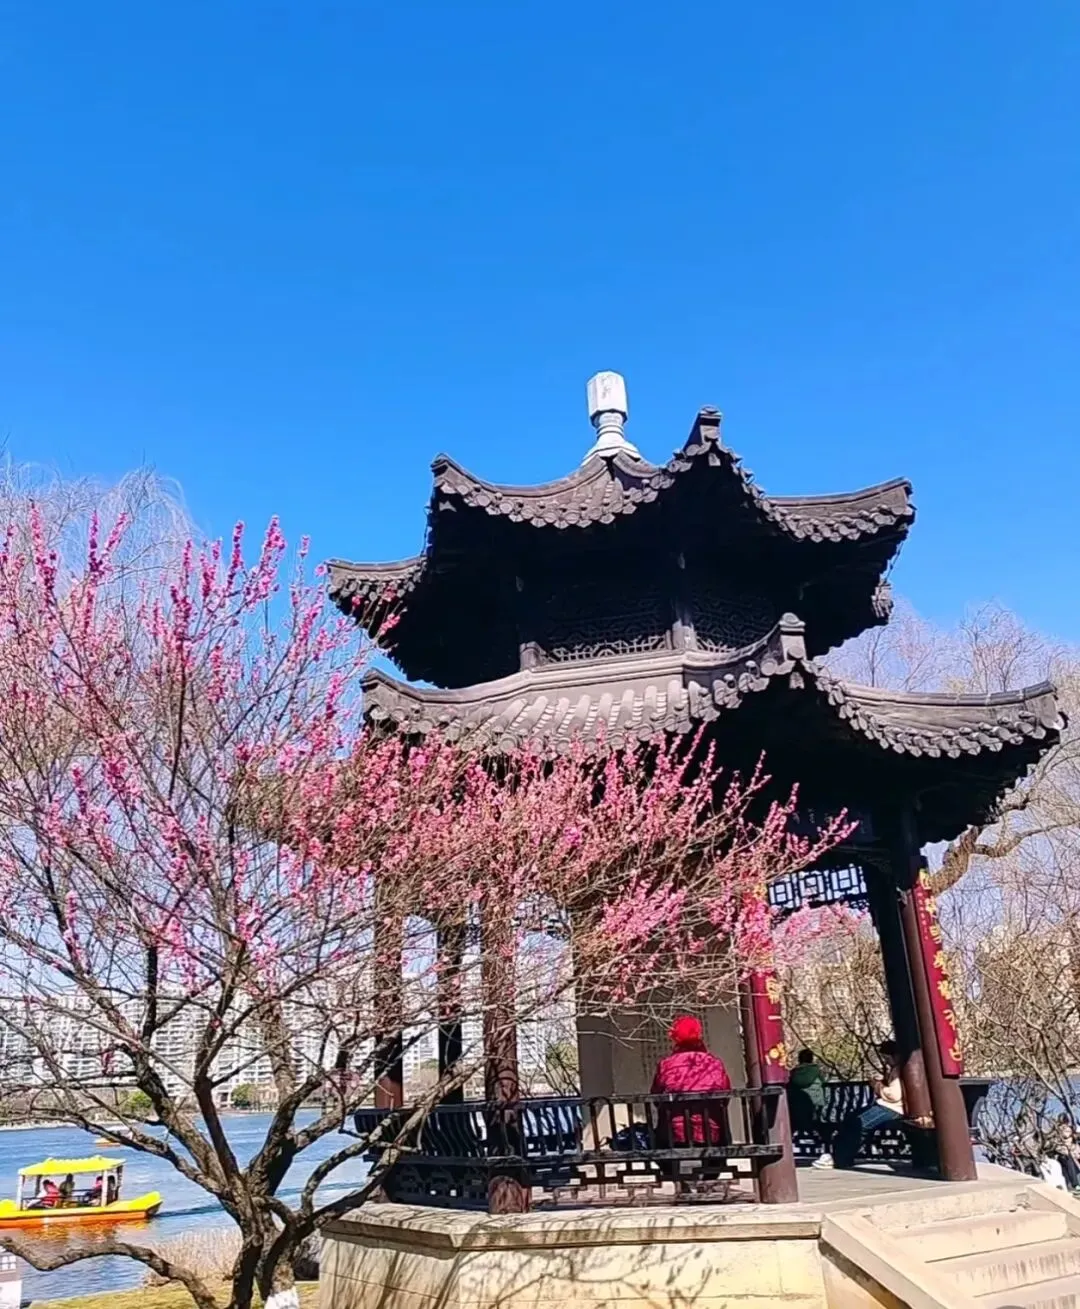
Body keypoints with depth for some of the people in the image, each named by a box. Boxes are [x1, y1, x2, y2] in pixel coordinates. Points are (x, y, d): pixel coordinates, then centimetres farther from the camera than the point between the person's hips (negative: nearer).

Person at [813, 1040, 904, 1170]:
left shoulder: (898, 1071, -15)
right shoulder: (892, 1070, 19)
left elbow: (895, 1094, -27)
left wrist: (879, 1087, -11)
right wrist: (878, 1084, 7)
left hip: (891, 1109, -11)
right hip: (883, 1105, 11)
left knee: (858, 1123, -19)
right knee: (851, 1119, 2)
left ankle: (840, 1160, -14)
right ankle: (839, 1156, -4)